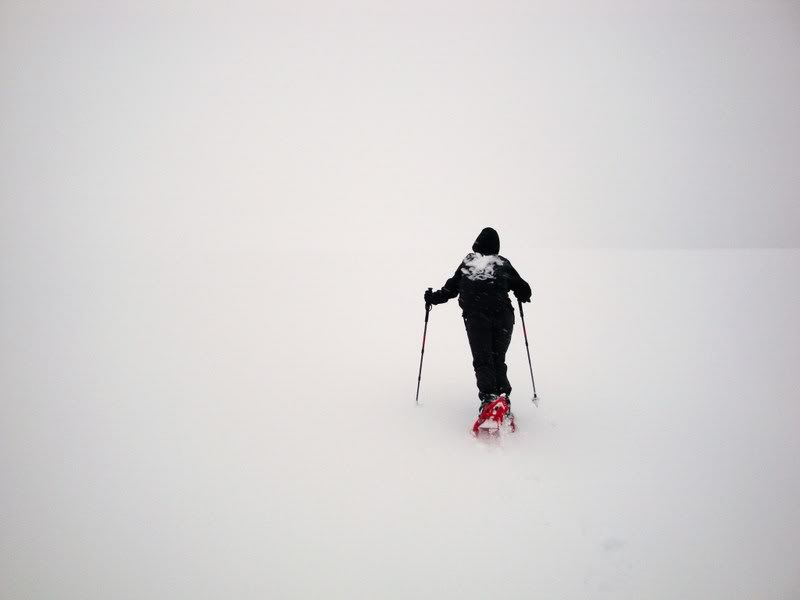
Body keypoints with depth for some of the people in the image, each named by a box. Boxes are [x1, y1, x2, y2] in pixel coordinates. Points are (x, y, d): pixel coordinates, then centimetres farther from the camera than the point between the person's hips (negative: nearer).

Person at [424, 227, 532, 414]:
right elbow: (524, 290, 9)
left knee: (482, 360, 3)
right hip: (503, 317, 1)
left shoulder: (468, 262, 6)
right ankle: (503, 396, 4)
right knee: (498, 359, 14)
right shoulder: (504, 264, 7)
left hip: (475, 317, -1)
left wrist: (433, 297, 21)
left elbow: (452, 287, 7)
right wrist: (522, 296, 32)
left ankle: (488, 396, -14)